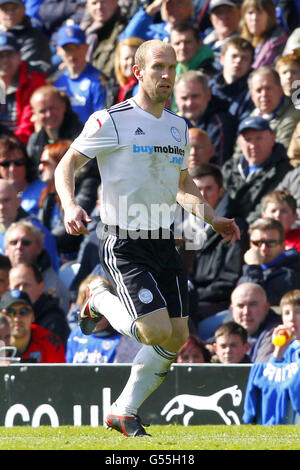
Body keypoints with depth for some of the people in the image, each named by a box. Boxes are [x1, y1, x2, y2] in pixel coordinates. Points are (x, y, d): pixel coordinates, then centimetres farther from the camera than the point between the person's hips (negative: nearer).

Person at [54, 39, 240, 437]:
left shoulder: (178, 127, 12)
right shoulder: (110, 121, -8)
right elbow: (66, 165, -3)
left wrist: (212, 218, 12)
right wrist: (70, 206, -21)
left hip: (164, 243, 7)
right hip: (123, 245, -7)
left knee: (177, 337, 1)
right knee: (156, 332, -18)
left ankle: (125, 412, 17)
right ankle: (100, 300, 12)